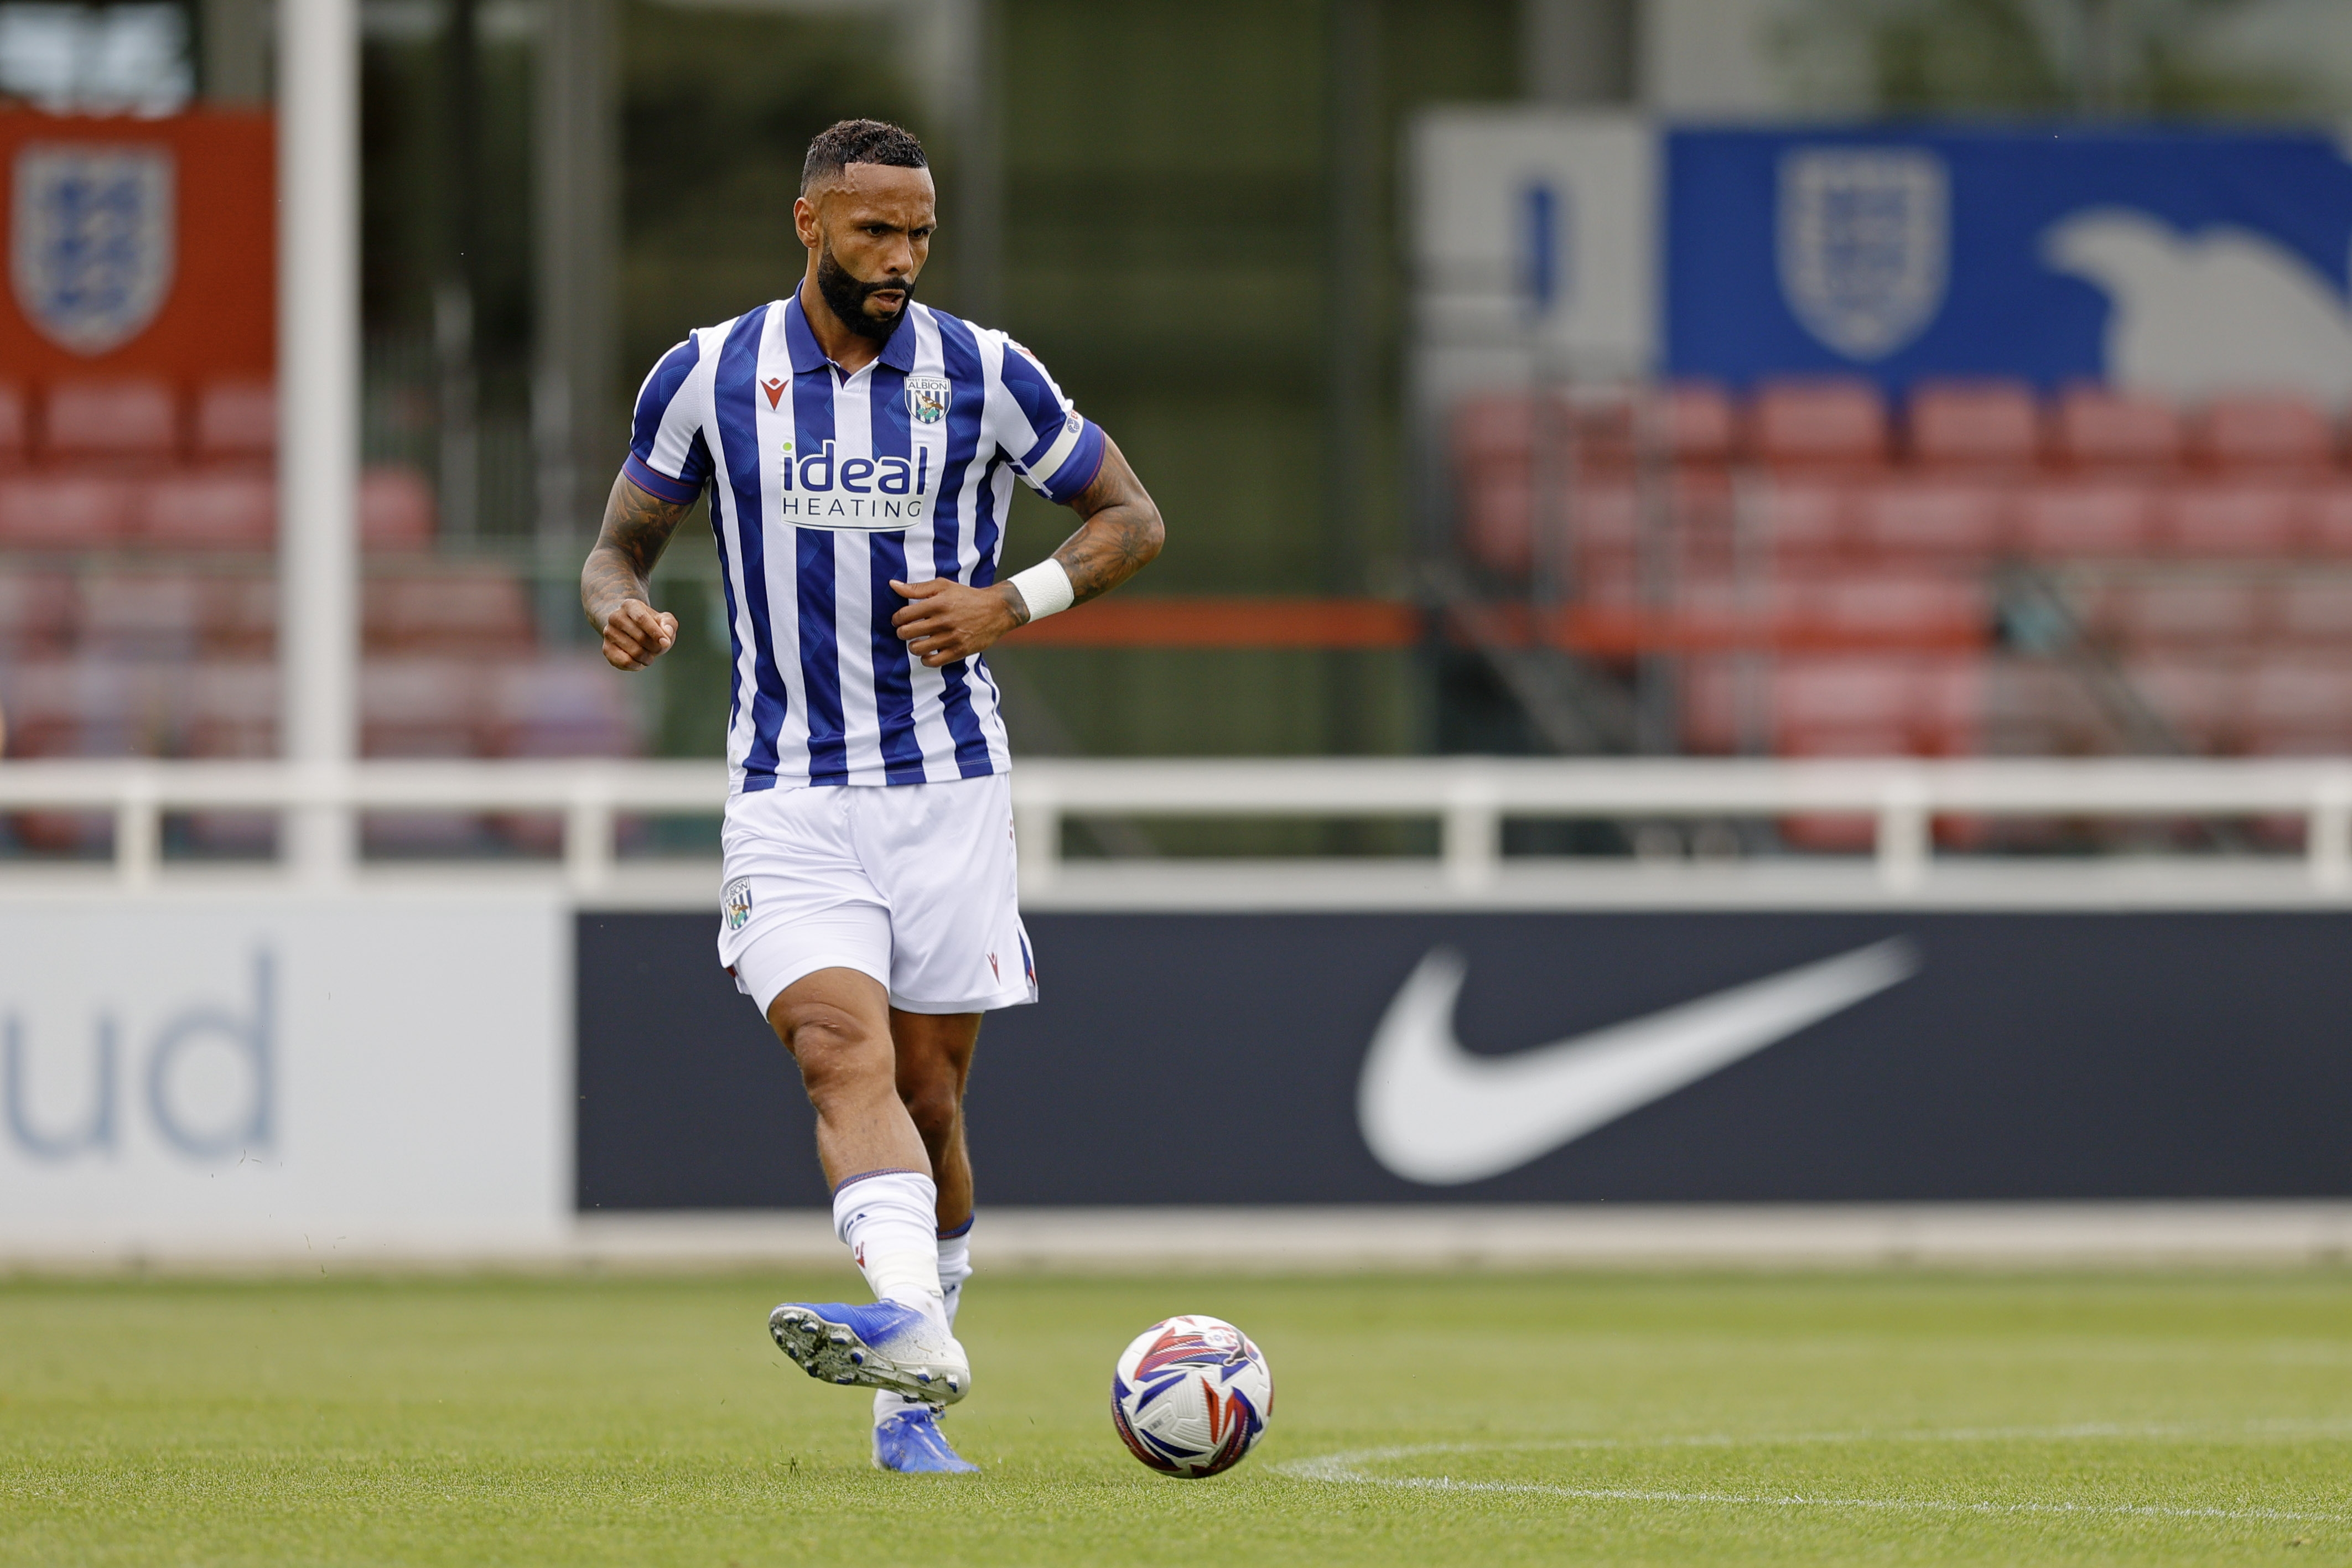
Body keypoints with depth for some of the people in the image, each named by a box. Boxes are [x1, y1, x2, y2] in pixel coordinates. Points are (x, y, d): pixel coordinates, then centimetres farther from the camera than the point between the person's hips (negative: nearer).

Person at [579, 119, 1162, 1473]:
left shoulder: (984, 376, 0)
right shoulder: (709, 377, 1)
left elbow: (1133, 518, 8)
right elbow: (622, 543, 11)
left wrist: (1013, 605, -10)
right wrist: (623, 608, -13)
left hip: (951, 789, 1)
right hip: (788, 793, -1)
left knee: (928, 1096, 4)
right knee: (843, 1049, -23)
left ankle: (912, 1405, 19)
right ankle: (914, 1336, -41)